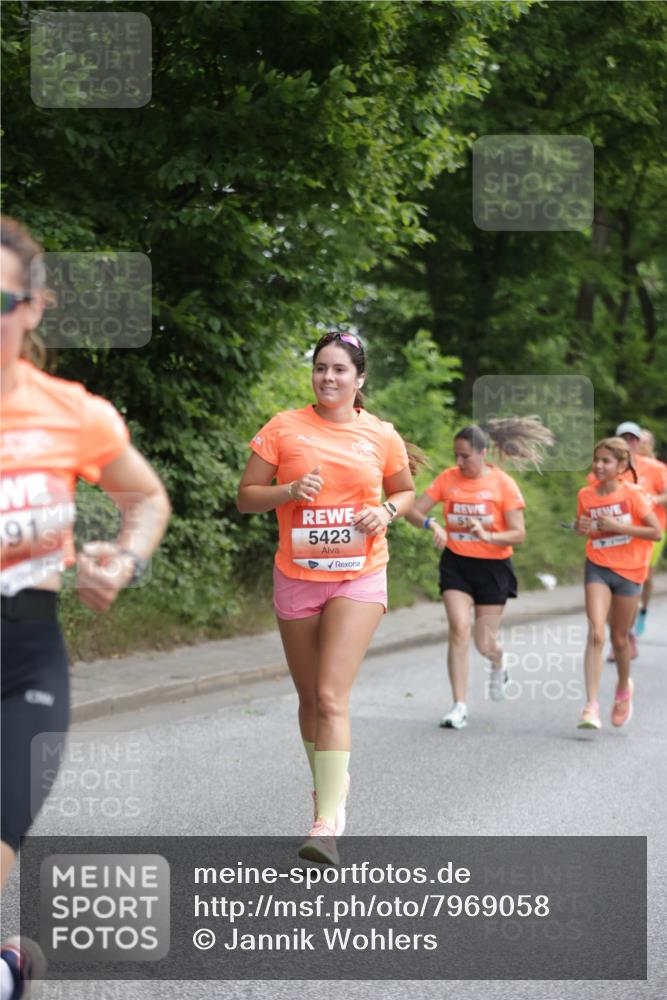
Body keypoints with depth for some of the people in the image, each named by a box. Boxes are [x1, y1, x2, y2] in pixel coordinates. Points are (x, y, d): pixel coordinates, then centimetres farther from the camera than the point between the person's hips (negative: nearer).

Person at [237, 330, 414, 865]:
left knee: (332, 696, -15)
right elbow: (246, 497, 2)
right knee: (310, 697, 12)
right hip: (297, 577, 2)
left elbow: (406, 490, 17)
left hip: (359, 578, -2)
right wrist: (290, 491, -16)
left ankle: (327, 824, -18)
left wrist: (387, 511, -5)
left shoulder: (381, 435, 2)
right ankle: (331, 782, 37)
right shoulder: (284, 428, 0)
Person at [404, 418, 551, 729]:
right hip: (456, 563, 1)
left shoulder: (503, 484, -7)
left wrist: (488, 536, -28)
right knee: (459, 628, -16)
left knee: (485, 642, 3)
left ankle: (498, 667, 42)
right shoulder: (447, 479, -1)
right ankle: (459, 706, -10)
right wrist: (430, 523, -23)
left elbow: (518, 533, -10)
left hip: (492, 565, -1)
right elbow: (413, 511, -1)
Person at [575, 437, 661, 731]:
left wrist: (618, 527, -20)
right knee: (595, 634, -14)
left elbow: (656, 532, -12)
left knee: (619, 638, 10)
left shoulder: (633, 494, -11)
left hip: (628, 571, -1)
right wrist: (581, 527, -7)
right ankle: (591, 705, -18)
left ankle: (624, 687, 41)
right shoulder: (586, 495, -1)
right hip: (597, 567, 1)